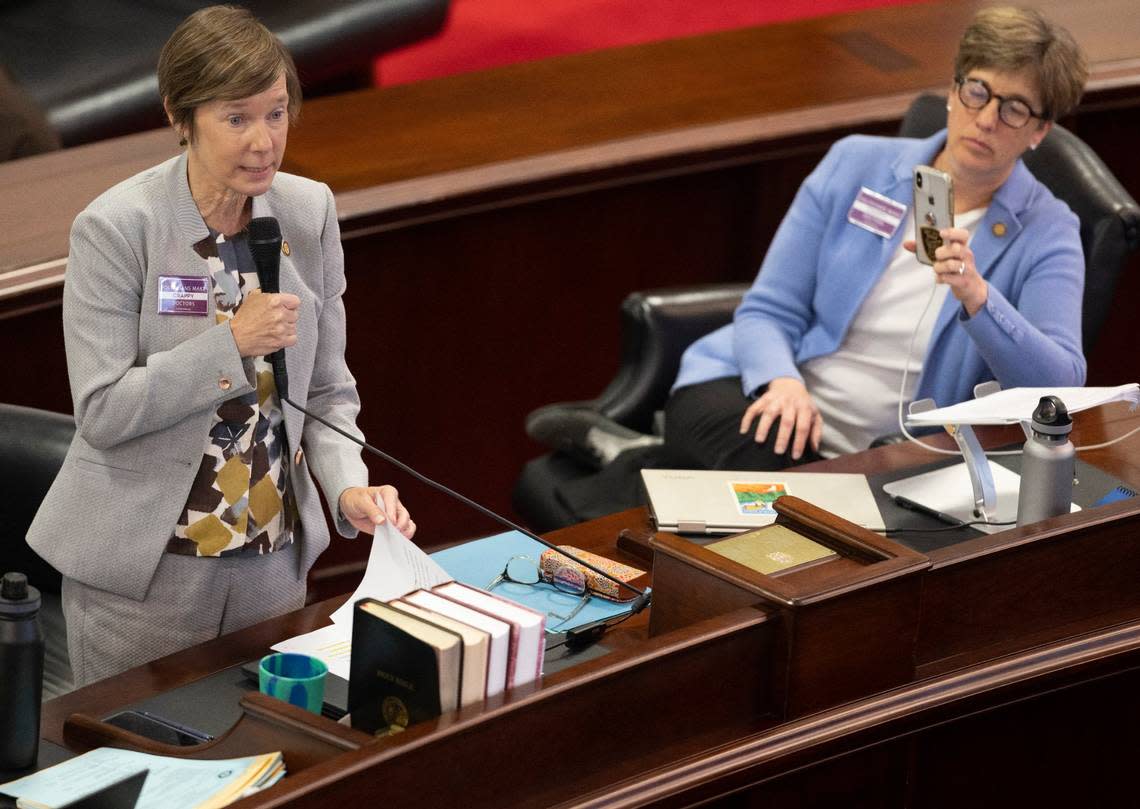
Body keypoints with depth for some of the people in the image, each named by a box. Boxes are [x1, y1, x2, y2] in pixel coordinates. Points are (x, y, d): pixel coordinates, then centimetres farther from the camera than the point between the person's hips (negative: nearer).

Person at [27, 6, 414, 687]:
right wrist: (232, 342, -23)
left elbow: (327, 390, 6)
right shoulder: (116, 227, -13)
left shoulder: (311, 212, 0)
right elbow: (102, 412, -15)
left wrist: (349, 488, -12)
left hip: (275, 562, 4)